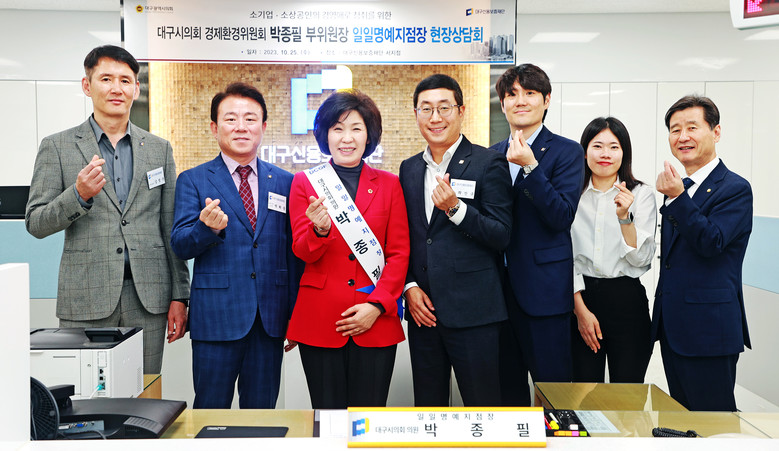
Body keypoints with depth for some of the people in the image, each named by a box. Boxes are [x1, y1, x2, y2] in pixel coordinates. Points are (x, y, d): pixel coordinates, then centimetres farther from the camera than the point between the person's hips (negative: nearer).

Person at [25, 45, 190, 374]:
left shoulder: (159, 149, 11)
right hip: (86, 299, -1)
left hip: (148, 299, 2)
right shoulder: (57, 147, 5)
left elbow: (171, 229, 11)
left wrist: (179, 296, 6)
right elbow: (35, 224, 2)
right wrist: (79, 195, -17)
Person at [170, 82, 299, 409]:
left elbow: (293, 253, 11)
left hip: (271, 318, 2)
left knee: (261, 412, 10)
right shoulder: (193, 181, 4)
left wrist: (295, 315, 8)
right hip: (216, 317, -2)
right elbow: (180, 246, -5)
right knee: (211, 411, 5)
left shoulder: (284, 182, 10)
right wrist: (208, 228, -26)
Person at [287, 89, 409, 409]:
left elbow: (399, 253, 6)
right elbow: (302, 251, 1)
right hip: (319, 320, 0)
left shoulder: (389, 184, 10)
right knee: (328, 411, 4)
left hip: (376, 322, 1)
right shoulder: (305, 182, 8)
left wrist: (377, 305, -6)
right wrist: (320, 229, -22)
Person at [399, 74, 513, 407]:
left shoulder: (488, 164, -3)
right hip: (422, 310, 5)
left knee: (482, 406, 3)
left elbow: (501, 236, -8)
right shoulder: (409, 169, 13)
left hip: (472, 313, -5)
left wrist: (455, 208, -21)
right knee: (427, 407, 15)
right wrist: (410, 286, 2)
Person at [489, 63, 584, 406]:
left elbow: (562, 217, -15)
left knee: (552, 382, 1)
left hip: (544, 288, -5)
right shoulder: (493, 154, 13)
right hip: (499, 286, 5)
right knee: (508, 387, 13)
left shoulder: (567, 152, -3)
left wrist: (530, 167, -21)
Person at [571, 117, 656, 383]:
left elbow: (642, 259, -4)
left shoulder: (642, 195, 1)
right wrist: (580, 308, -4)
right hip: (580, 297, 1)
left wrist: (624, 217, -17)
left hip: (626, 301, -1)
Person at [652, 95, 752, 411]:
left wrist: (677, 197, -27)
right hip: (672, 326, 8)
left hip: (709, 328, -8)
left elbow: (711, 243, -21)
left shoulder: (735, 189, -8)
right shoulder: (677, 187, 15)